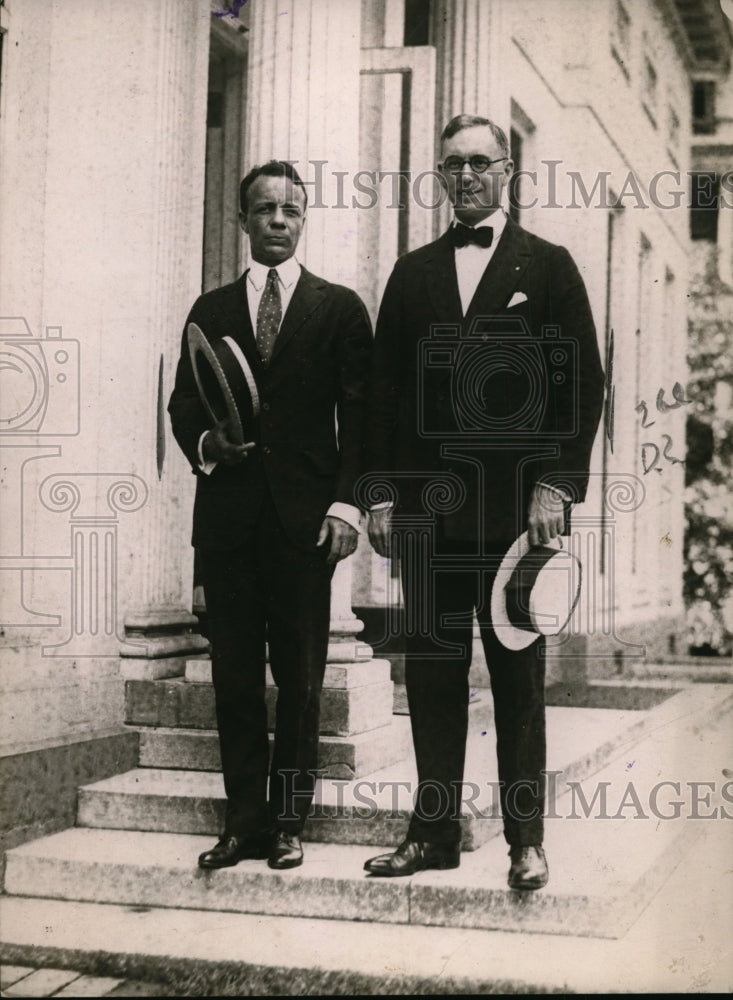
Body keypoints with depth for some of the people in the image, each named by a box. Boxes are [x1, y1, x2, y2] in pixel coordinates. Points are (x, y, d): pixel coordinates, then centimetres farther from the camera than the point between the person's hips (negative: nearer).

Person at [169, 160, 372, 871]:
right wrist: (205, 444, -6)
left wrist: (346, 502, -7)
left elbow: (359, 413, 3)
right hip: (227, 512, 2)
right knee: (233, 673, 2)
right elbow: (182, 403, 16)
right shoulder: (210, 311, 16)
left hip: (305, 515, -2)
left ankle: (288, 823, 9)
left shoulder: (339, 308, 9)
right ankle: (245, 821, 9)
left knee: (300, 675, 1)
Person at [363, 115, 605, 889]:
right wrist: (382, 493, 3)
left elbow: (583, 383, 1)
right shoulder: (412, 273, 14)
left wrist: (558, 484, -9)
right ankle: (433, 832, 13)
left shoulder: (548, 267, 6)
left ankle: (525, 839, 10)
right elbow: (385, 389, 11)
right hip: (428, 504, 3)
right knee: (432, 673, 5)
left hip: (516, 506, -3)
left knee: (518, 677, 3)